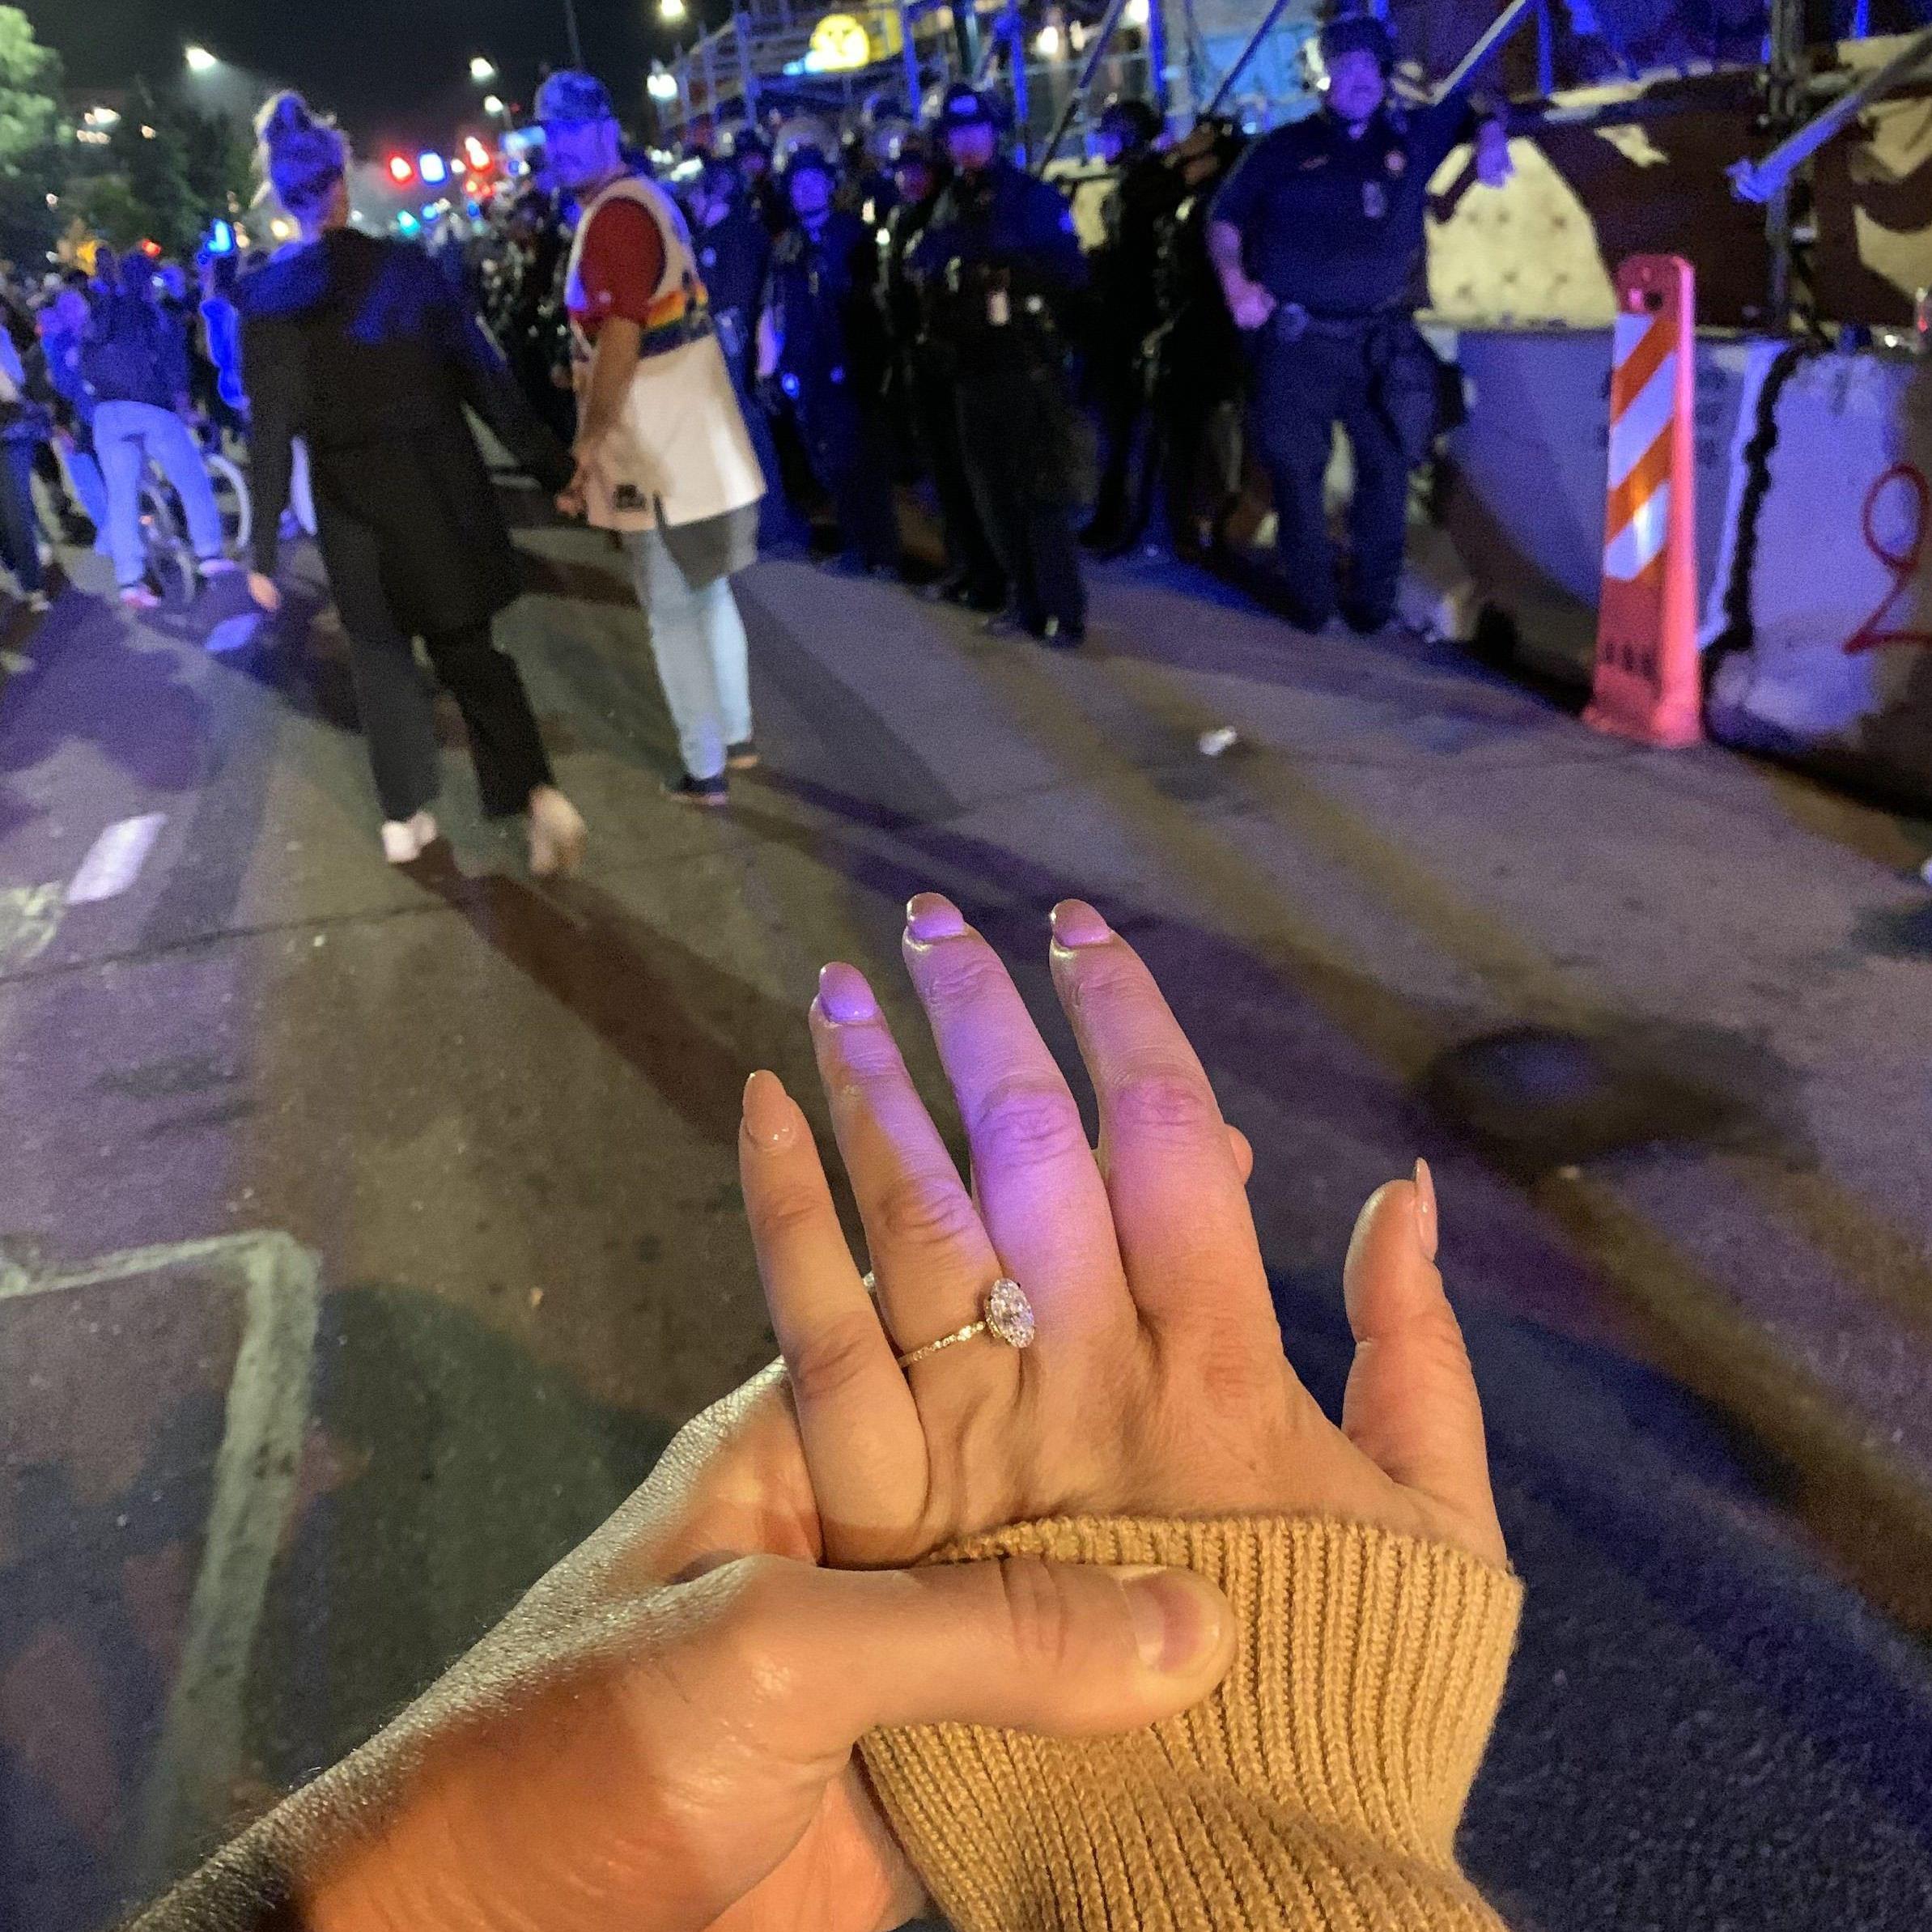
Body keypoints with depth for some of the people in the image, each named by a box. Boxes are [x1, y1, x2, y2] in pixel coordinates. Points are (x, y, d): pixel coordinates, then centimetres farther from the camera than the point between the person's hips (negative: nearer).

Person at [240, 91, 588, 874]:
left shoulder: (267, 297, -6)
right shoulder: (409, 264, -5)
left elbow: (272, 432, -7)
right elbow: (483, 375, -6)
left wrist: (264, 549, -1)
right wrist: (553, 467, -1)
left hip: (352, 500, 0)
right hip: (440, 483, 1)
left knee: (382, 657, 17)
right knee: (469, 647, 10)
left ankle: (405, 818, 25)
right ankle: (536, 791, -10)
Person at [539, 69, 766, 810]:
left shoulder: (614, 217, -16)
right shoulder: (647, 198, 15)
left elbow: (621, 340, -23)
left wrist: (587, 447, -20)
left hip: (654, 449, -10)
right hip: (698, 436, 10)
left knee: (672, 614, -2)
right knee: (709, 594, 18)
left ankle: (705, 771, 6)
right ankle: (734, 738, 30)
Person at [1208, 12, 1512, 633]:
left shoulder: (1411, 136, 13)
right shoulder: (1284, 148, 9)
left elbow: (1473, 111, 28)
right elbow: (1225, 217, 12)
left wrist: (1490, 142, 6)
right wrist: (1236, 283, -4)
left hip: (1382, 341, 2)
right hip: (1297, 342, -1)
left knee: (1386, 470, 0)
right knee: (1295, 471, -3)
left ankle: (1372, 599, 11)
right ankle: (1310, 600, 9)